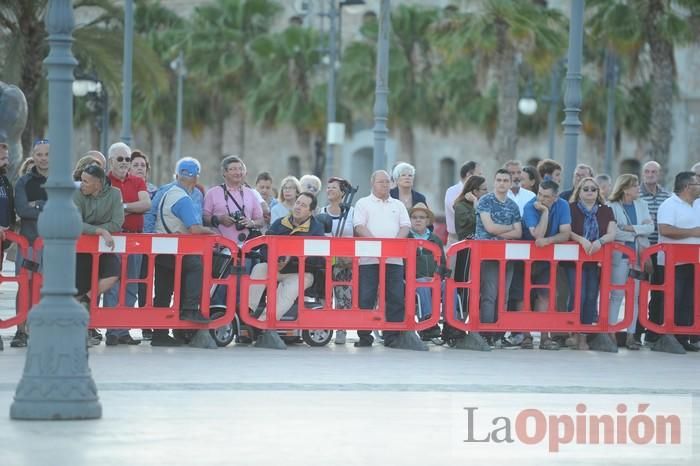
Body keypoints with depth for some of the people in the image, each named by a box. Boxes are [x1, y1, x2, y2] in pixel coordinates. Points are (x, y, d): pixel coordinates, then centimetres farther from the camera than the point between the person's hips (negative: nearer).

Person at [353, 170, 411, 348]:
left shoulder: (398, 205, 19)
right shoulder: (363, 203, 10)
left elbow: (405, 226, 10)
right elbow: (359, 226, -2)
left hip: (394, 258, 3)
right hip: (369, 258, -3)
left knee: (396, 298, -3)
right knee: (365, 298, -6)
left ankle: (392, 336, 1)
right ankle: (364, 336, 0)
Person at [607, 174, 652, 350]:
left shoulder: (641, 205, 12)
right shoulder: (612, 206, -4)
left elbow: (650, 227, 3)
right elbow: (612, 232, -14)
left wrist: (631, 228, -11)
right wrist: (636, 234, -8)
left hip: (639, 255, 5)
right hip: (620, 255, -5)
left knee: (635, 296, 4)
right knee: (616, 295, -5)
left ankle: (631, 335, 8)